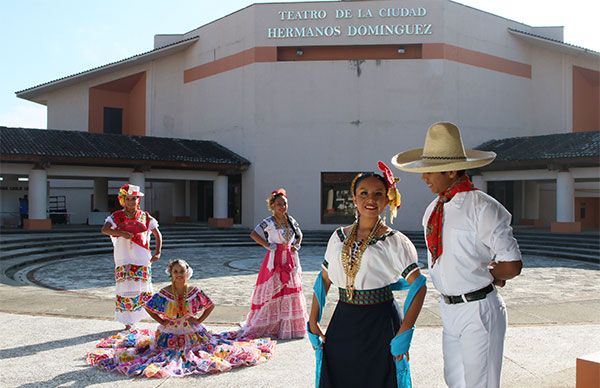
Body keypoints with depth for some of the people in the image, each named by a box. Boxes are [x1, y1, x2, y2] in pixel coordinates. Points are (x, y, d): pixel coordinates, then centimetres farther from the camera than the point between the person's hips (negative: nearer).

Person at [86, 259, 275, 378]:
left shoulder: (195, 292, -10)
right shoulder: (164, 294, -13)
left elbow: (210, 306, 4)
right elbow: (148, 307, 1)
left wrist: (199, 320, -3)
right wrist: (161, 321, -3)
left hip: (193, 333, 1)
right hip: (169, 335, -1)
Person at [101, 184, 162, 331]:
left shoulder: (145, 217, 5)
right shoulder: (117, 216, 2)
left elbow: (158, 235, 10)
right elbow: (105, 229, -14)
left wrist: (157, 252, -3)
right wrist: (121, 233, -30)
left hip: (142, 259, 1)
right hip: (124, 260, -1)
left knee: (143, 289, 2)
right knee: (125, 290, -1)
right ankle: (128, 323, 8)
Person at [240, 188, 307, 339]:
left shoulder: (291, 220, 7)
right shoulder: (269, 222, -11)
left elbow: (299, 235, 22)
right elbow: (253, 234, -21)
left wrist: (296, 246, 4)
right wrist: (269, 246, -17)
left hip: (290, 259, 6)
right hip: (275, 260, -6)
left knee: (292, 292, 9)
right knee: (273, 292, -2)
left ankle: (290, 326, 21)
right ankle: (270, 325, 10)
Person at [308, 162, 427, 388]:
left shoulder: (395, 242, -6)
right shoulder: (339, 237, 6)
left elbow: (418, 286, -12)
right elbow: (323, 280, 11)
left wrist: (404, 333, -19)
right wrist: (313, 321, 6)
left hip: (380, 326, -3)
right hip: (343, 324, 4)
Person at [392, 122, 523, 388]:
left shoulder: (482, 208, -17)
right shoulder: (433, 210, 5)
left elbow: (512, 266, -19)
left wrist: (482, 276, -1)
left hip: (478, 311, -7)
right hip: (449, 309, 8)